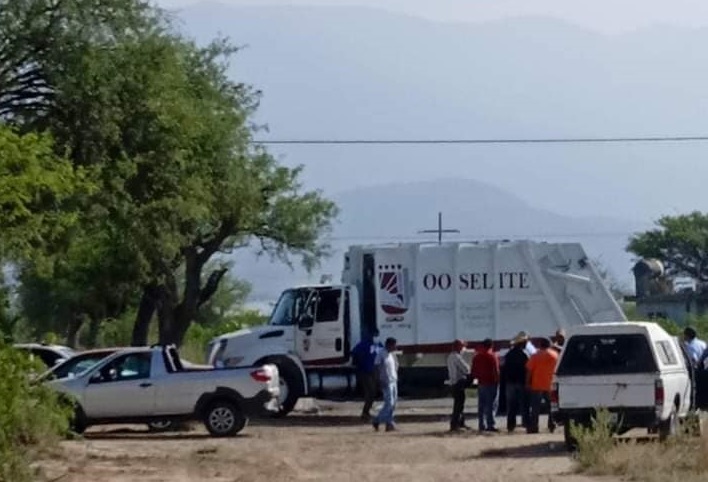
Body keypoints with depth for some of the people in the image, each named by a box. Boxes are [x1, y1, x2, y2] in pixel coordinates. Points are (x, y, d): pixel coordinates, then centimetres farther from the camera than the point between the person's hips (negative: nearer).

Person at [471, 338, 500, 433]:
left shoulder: (477, 357, 9)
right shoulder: (493, 356, -10)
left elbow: (473, 371, 11)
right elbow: (496, 371, -13)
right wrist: (497, 381, -4)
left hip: (481, 383, 6)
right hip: (491, 383, -6)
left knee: (481, 405, 9)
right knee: (490, 405, -6)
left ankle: (482, 425, 11)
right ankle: (490, 425, -11)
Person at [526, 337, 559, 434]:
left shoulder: (535, 356, -4)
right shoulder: (555, 355, 3)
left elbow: (529, 370, -5)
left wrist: (528, 382, 1)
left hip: (536, 386, -2)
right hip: (550, 385, 2)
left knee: (535, 408, 1)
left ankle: (533, 427, -2)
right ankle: (552, 426, 8)